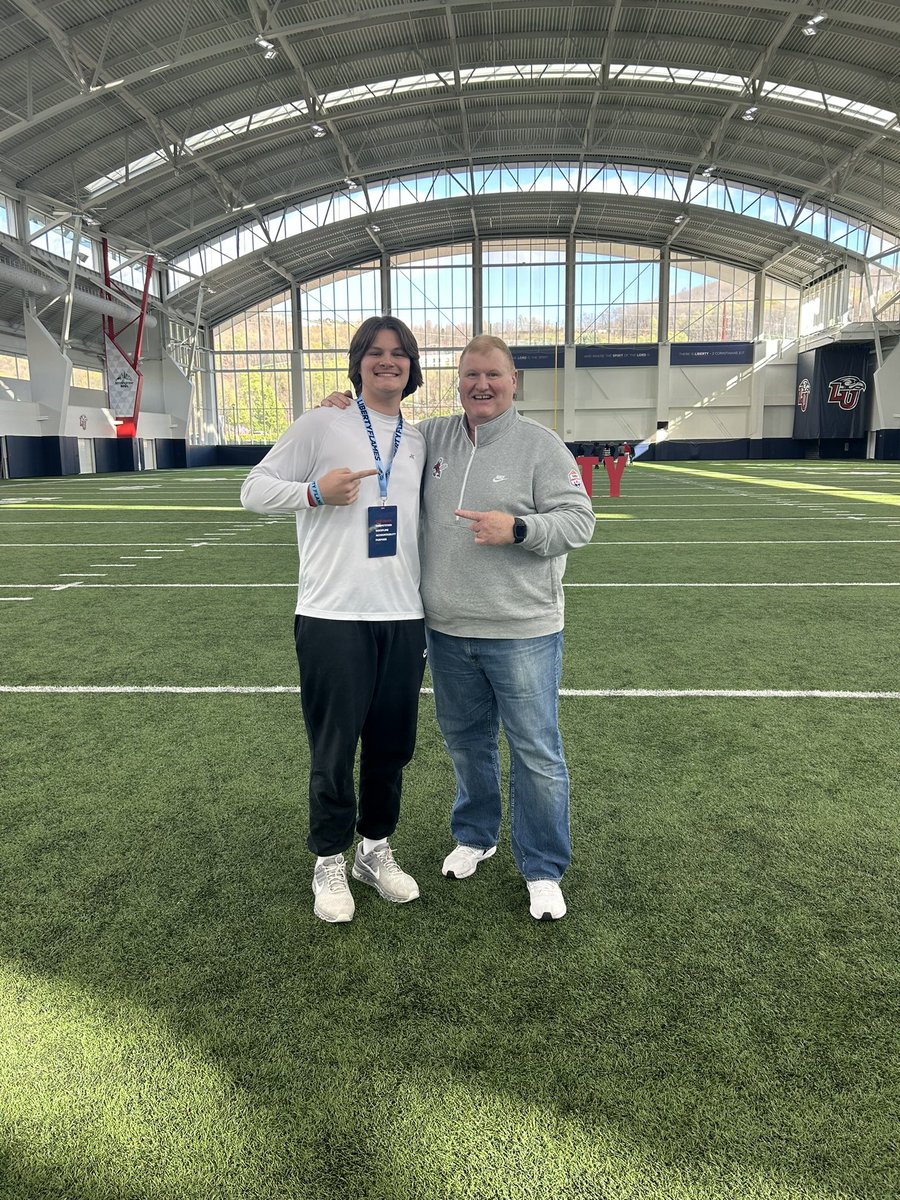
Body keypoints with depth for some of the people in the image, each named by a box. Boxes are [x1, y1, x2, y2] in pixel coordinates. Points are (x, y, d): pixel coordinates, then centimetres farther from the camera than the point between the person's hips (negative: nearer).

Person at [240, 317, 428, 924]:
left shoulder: (419, 441, 14)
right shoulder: (321, 425, 0)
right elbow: (254, 489, 0)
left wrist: (427, 611, 15)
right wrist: (316, 491, -16)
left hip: (404, 620, 5)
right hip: (333, 618, -4)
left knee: (392, 746, 12)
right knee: (334, 749, 4)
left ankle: (377, 849, 32)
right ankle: (330, 863, 24)